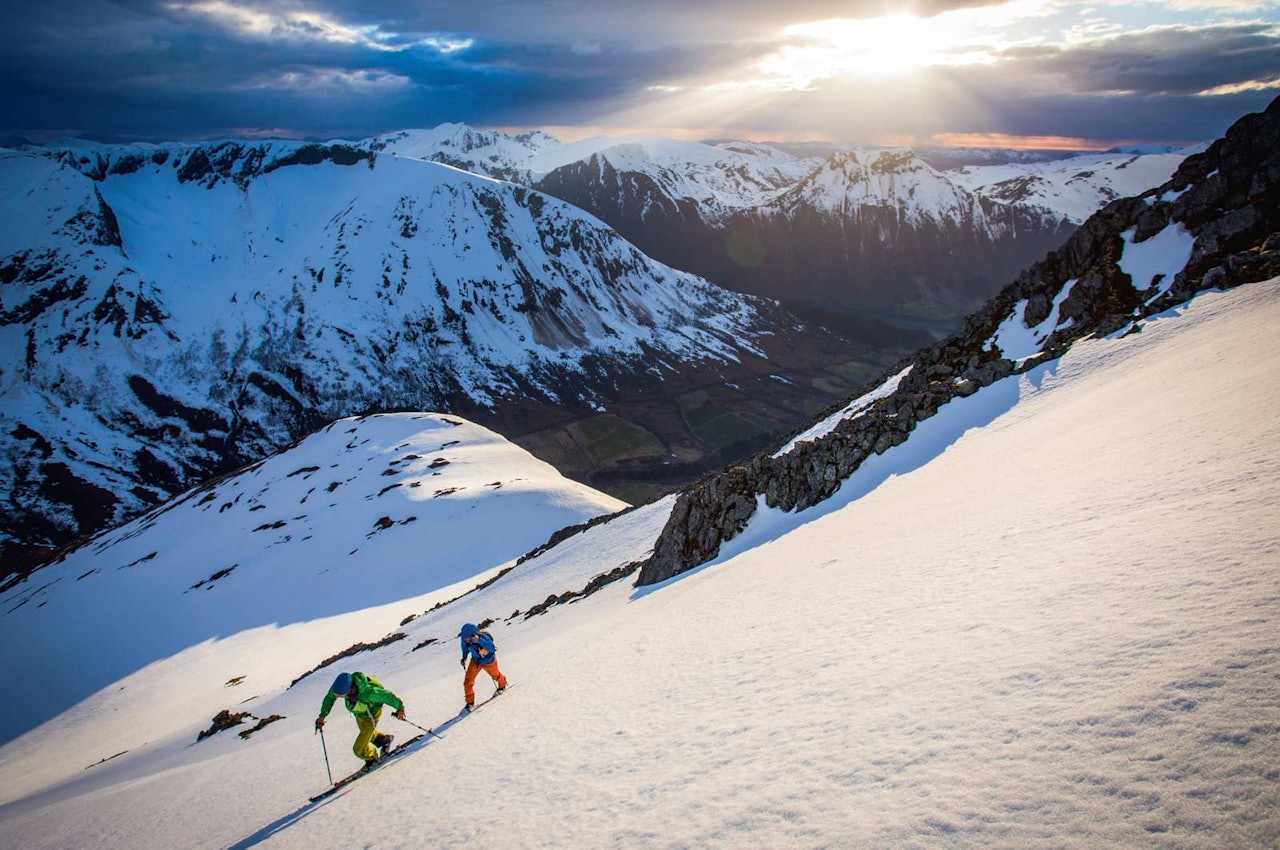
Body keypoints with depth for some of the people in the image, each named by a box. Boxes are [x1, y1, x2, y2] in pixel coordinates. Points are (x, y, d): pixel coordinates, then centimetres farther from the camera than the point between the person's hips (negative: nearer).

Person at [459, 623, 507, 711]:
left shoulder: (483, 637, -43)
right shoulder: (465, 640, -26)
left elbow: (492, 648, -59)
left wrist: (479, 641, -67)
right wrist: (464, 657, -3)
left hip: (489, 662, -4)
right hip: (476, 661, 4)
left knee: (495, 675, 26)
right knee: (468, 682, -5)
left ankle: (502, 685, 59)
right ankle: (470, 702, 15)